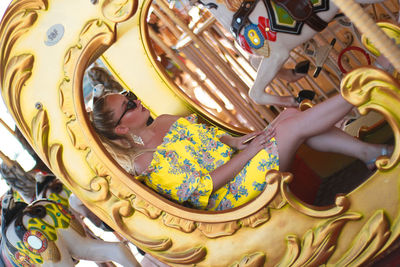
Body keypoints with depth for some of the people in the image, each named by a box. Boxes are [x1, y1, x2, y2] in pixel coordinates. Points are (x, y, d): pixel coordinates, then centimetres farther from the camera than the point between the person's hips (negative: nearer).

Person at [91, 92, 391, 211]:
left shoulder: (164, 120, 9)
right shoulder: (145, 163, -17)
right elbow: (203, 187, -21)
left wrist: (234, 141, -2)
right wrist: (247, 153, -19)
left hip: (236, 158, 8)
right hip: (229, 192, -8)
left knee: (290, 115, -10)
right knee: (296, 124, -17)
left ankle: (370, 151, -3)